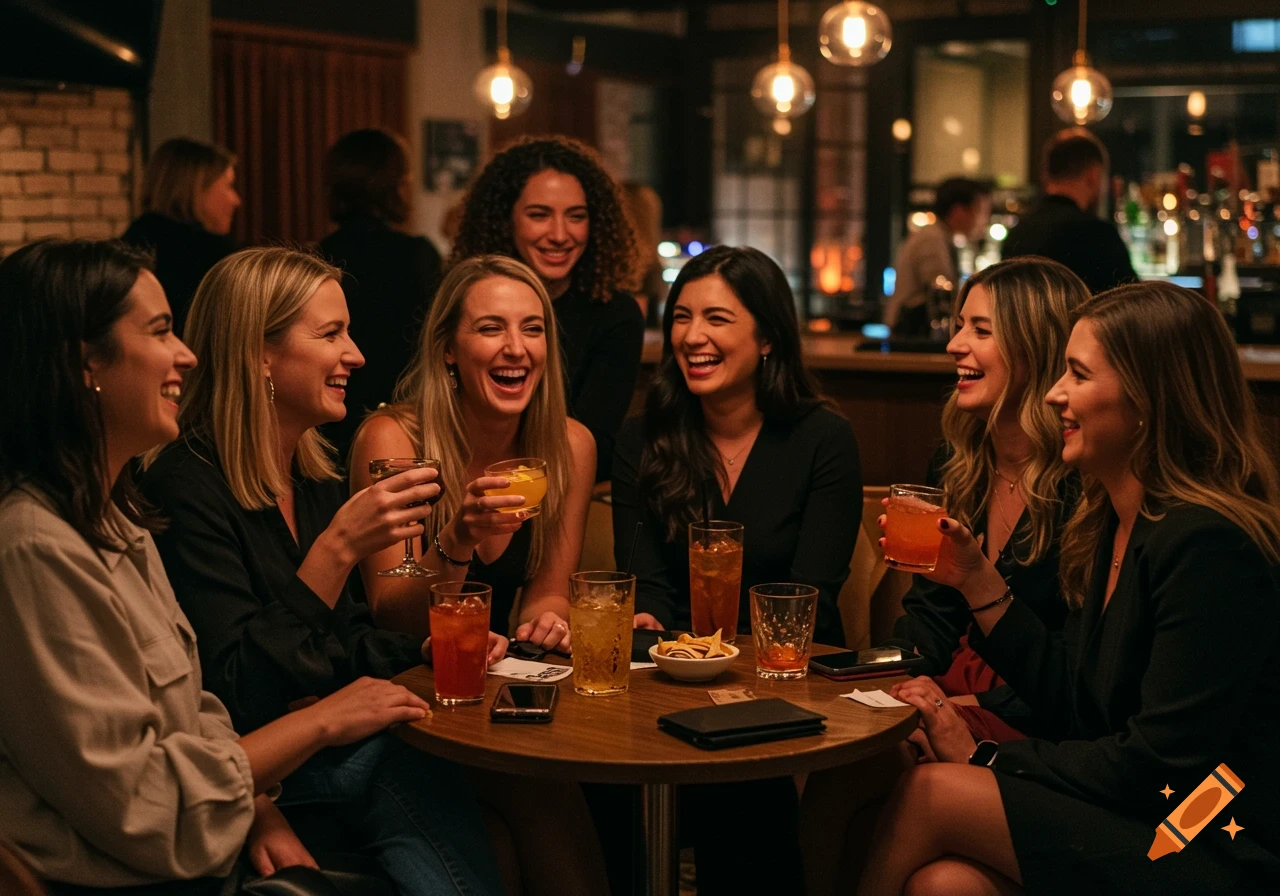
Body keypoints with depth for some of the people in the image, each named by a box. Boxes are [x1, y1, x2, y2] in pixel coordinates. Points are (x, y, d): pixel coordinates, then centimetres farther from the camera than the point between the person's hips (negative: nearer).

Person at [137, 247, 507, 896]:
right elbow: (239, 695, -20)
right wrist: (338, 548, -26)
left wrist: (428, 648, 2)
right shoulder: (186, 488, -14)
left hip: (346, 739, 7)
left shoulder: (319, 478, 11)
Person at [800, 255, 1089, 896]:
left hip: (1029, 721, -6)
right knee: (828, 782, -21)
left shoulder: (1085, 483, -13)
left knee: (842, 782, -25)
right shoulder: (957, 465, 10)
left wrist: (981, 707, -19)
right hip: (952, 694, 6)